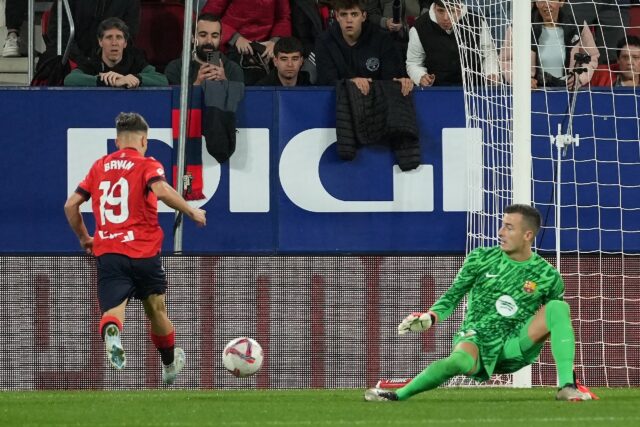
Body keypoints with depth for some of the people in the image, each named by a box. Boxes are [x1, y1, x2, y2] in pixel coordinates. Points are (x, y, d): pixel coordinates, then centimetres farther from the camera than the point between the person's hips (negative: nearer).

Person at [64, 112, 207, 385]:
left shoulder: (100, 166, 14)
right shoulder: (147, 165, 1)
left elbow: (71, 205, 14)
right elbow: (161, 191, -20)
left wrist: (84, 238, 27)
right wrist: (192, 212, -8)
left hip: (106, 252, 2)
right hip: (144, 251, -2)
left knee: (113, 310, -11)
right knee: (156, 310, 19)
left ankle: (111, 332, -47)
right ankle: (170, 365, 39)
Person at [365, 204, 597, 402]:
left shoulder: (548, 277, -1)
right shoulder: (481, 259, -1)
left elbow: (559, 322, 9)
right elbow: (453, 295, 4)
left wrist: (568, 371, 1)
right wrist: (431, 317, -15)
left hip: (516, 346, 2)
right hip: (476, 339, -2)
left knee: (558, 307, -22)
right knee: (460, 361, -40)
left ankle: (567, 387, -28)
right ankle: (397, 395, -35)